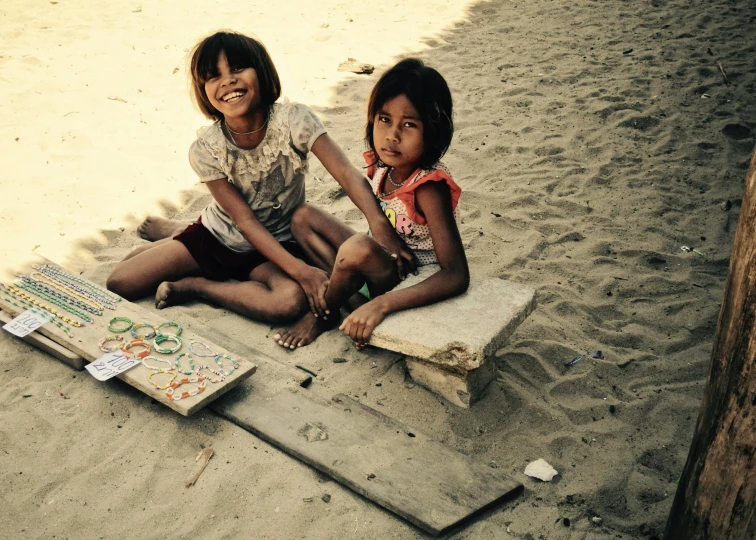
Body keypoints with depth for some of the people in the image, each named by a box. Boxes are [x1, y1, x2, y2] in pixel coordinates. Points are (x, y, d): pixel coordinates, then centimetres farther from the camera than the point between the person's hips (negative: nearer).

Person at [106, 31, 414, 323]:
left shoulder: (293, 120, -22)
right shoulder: (205, 150, -18)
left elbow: (347, 173, -32)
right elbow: (246, 221, -21)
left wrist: (379, 225, -52)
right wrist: (301, 270, -34)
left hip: (278, 243, -1)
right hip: (218, 236, 1)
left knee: (291, 301, -36)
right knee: (120, 282, -7)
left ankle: (194, 286, -10)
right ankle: (177, 234, 22)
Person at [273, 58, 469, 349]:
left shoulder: (428, 187, -27)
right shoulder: (382, 166, -6)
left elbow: (457, 276, -33)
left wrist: (380, 304, -41)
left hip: (414, 286, -7)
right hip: (383, 267, 8)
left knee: (358, 248, -36)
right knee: (303, 217, 5)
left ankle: (320, 316, -7)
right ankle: (352, 293, -7)